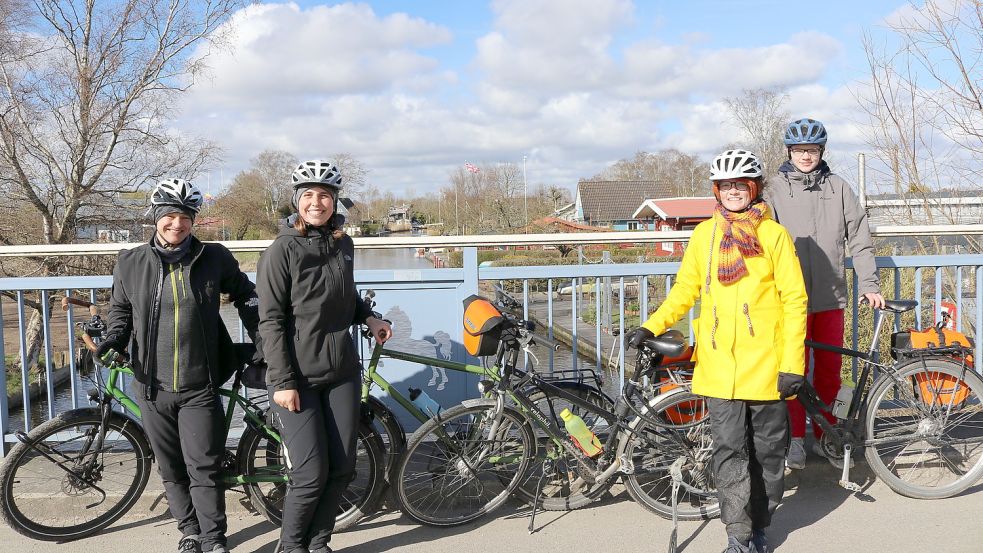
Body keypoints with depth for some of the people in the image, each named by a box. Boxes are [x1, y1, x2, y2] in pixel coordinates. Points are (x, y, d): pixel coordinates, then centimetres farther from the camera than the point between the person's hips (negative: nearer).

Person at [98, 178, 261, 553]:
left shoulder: (214, 258, -1)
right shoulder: (131, 263, 3)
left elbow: (244, 293, 15)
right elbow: (121, 311, 14)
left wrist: (259, 334, 10)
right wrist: (111, 340, -4)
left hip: (199, 387, -2)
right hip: (153, 386, 2)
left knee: (204, 469, -2)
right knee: (172, 470, 12)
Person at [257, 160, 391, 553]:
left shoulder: (343, 244, 8)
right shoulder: (283, 250, -9)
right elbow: (271, 322, -11)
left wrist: (369, 318, 4)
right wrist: (282, 382, -15)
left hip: (342, 373, 6)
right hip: (298, 377, -5)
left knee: (342, 467, 7)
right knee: (311, 473, -6)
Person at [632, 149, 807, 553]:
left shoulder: (774, 235, -1)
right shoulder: (704, 234, 6)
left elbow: (794, 300, -2)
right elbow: (686, 288, 13)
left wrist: (792, 362, -8)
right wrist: (653, 326, -3)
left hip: (765, 365, -1)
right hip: (720, 363, 1)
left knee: (767, 450, 10)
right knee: (729, 450, 1)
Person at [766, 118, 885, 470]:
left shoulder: (838, 188, 7)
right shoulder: (775, 189, 1)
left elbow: (859, 238, 7)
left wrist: (869, 285, 1)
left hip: (831, 296, 2)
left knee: (830, 371, 8)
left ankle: (824, 436, 24)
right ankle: (796, 438, 18)